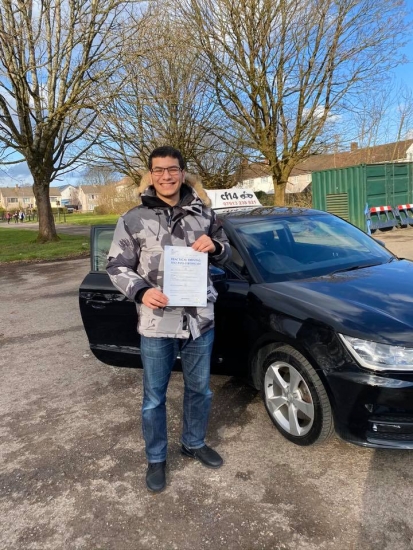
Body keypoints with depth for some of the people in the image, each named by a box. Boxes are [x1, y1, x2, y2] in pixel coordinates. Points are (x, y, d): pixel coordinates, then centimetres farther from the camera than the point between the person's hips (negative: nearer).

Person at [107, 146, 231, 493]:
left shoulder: (203, 213, 4)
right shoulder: (134, 220, -3)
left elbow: (225, 256, 13)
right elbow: (117, 267, -1)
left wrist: (214, 247, -10)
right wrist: (141, 292, -20)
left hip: (200, 319, 3)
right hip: (156, 324, -2)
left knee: (199, 389, 19)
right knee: (154, 397, 12)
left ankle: (195, 444, 44)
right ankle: (156, 459, 35)